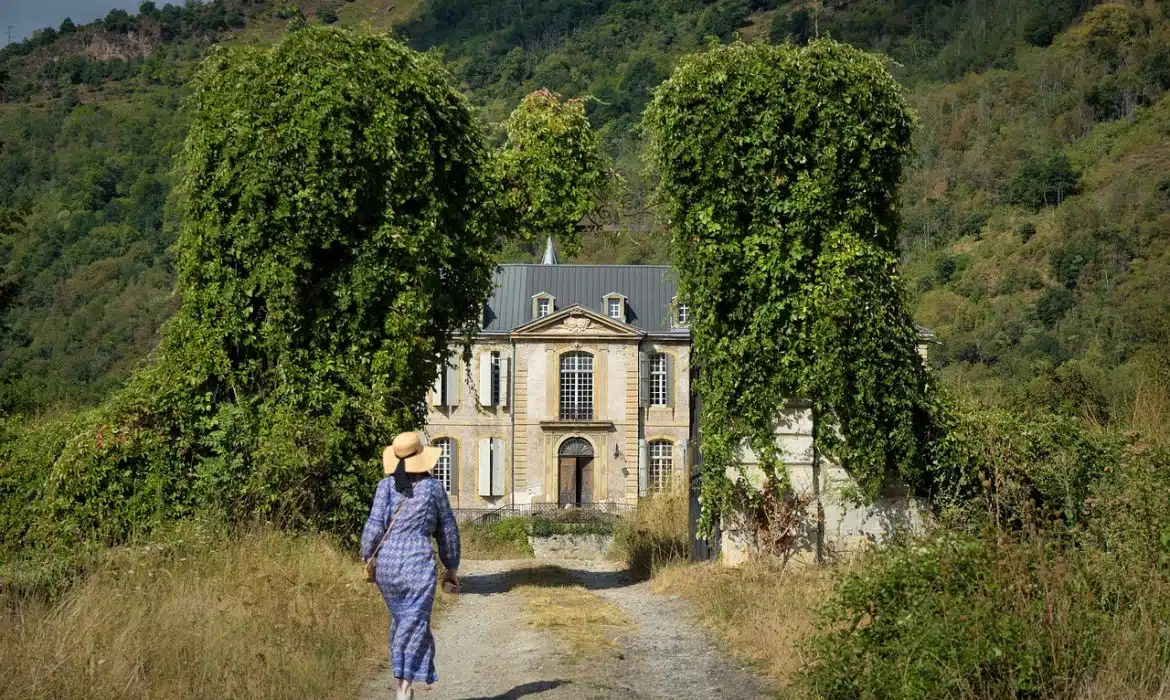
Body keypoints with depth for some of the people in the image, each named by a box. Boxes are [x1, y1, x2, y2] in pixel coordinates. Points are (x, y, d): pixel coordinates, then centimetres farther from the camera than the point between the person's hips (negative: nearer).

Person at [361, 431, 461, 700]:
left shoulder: (386, 486, 0)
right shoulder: (433, 487, 1)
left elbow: (375, 526, -6)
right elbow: (447, 529, 8)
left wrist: (365, 557, 8)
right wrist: (452, 566, 17)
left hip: (387, 562, 2)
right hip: (419, 562, -2)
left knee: (400, 619, 20)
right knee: (414, 624, -2)